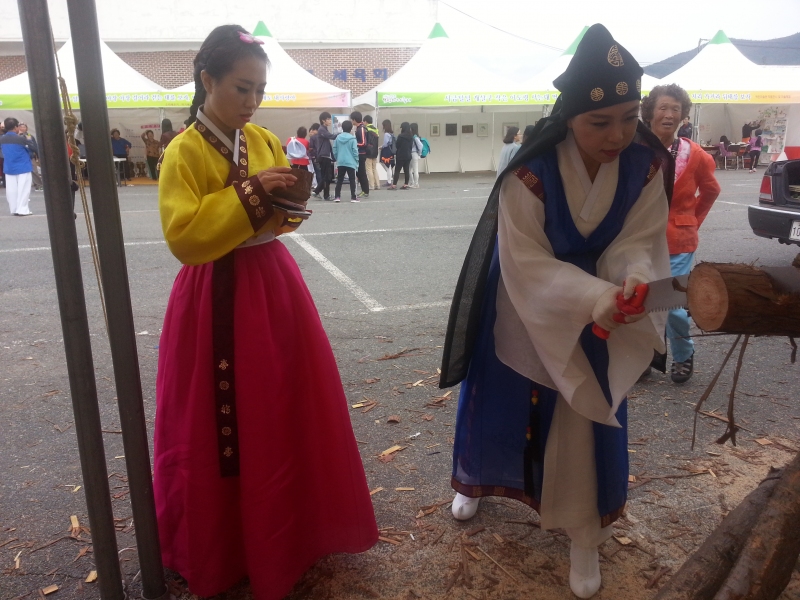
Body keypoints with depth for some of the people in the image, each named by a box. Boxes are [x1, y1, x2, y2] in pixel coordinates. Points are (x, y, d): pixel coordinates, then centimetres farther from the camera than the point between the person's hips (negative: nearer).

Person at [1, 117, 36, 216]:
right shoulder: (21, 138, -16)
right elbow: (34, 148, -7)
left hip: (9, 168, 6)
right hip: (23, 167, -5)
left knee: (11, 189, 9)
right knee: (23, 189, -1)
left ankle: (13, 209, 14)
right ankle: (22, 209, -4)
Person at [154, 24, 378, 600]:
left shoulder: (267, 141, 6)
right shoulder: (183, 152, -10)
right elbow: (183, 236, -20)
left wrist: (286, 202, -10)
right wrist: (247, 193, -24)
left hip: (274, 285, 6)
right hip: (217, 299, -5)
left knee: (286, 408, 13)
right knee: (224, 423, 5)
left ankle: (287, 525, 35)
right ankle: (219, 541, 28)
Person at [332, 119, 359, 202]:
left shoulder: (338, 137, 1)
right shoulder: (352, 139, -10)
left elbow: (334, 150, 3)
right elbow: (355, 151, -10)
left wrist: (337, 159, 15)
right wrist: (356, 161, 0)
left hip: (340, 162, 4)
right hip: (350, 162, -4)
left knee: (339, 180, 11)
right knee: (352, 180, 2)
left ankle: (337, 196, 9)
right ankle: (353, 197, 0)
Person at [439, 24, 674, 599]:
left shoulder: (646, 165, -15)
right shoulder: (529, 174, -28)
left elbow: (637, 242, -12)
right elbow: (527, 264, -26)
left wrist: (633, 282, -35)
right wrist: (595, 297, -39)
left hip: (597, 314, 3)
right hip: (523, 311, -2)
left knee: (586, 421, 10)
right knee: (499, 406, 14)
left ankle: (585, 535, 30)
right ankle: (476, 482, 46)